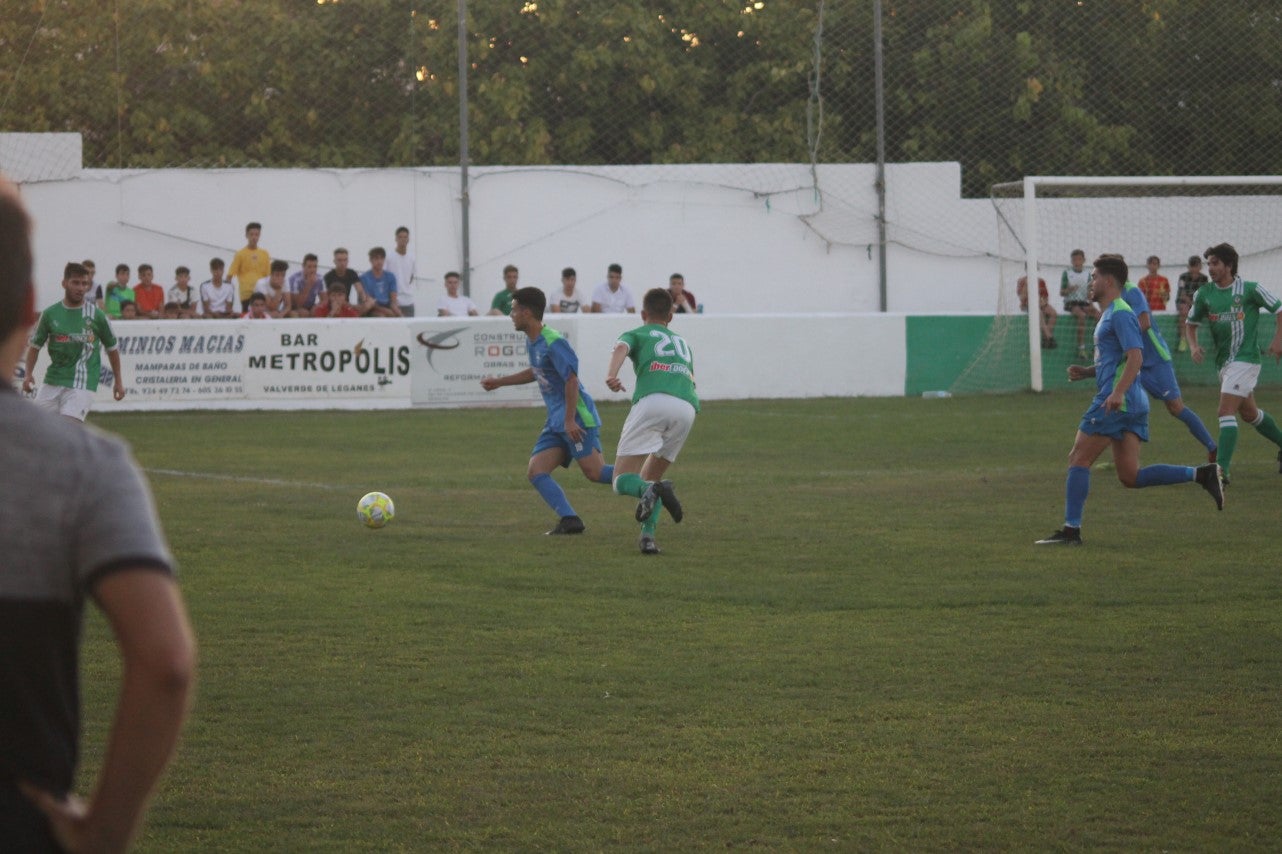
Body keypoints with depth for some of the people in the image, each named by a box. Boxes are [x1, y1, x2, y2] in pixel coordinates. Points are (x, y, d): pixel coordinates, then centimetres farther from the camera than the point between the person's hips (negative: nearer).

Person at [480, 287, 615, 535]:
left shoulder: (553, 343, -15)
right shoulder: (532, 342, 14)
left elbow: (571, 380, -20)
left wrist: (570, 420, -23)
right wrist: (499, 382, 34)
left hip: (577, 417, -9)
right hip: (556, 421, 9)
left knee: (595, 472, -18)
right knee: (535, 472, -3)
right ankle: (569, 520, -12)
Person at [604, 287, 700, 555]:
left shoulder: (636, 334, 23)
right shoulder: (682, 342, 37)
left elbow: (621, 348, -1)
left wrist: (611, 375, -20)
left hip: (652, 401, -4)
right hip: (687, 407, 4)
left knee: (622, 480, -2)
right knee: (650, 477, 20)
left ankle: (652, 491, -36)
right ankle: (648, 535, -4)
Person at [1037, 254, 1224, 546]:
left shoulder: (1120, 314, -10)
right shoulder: (1110, 314, 22)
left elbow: (1135, 357, -21)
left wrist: (1117, 392, -31)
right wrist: (1087, 371, 17)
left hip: (1115, 402, -10)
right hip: (1133, 404, 10)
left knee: (1079, 459, -3)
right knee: (1130, 476, 4)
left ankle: (1071, 530, -2)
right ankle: (1201, 475, -2)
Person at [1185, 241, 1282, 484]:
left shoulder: (1250, 289, -9)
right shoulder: (1204, 294, 4)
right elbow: (1191, 323, 16)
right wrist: (1193, 346, -2)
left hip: (1245, 358, -7)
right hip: (1223, 361, 7)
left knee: (1226, 412, -18)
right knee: (1249, 412, 20)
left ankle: (1223, 468, -20)